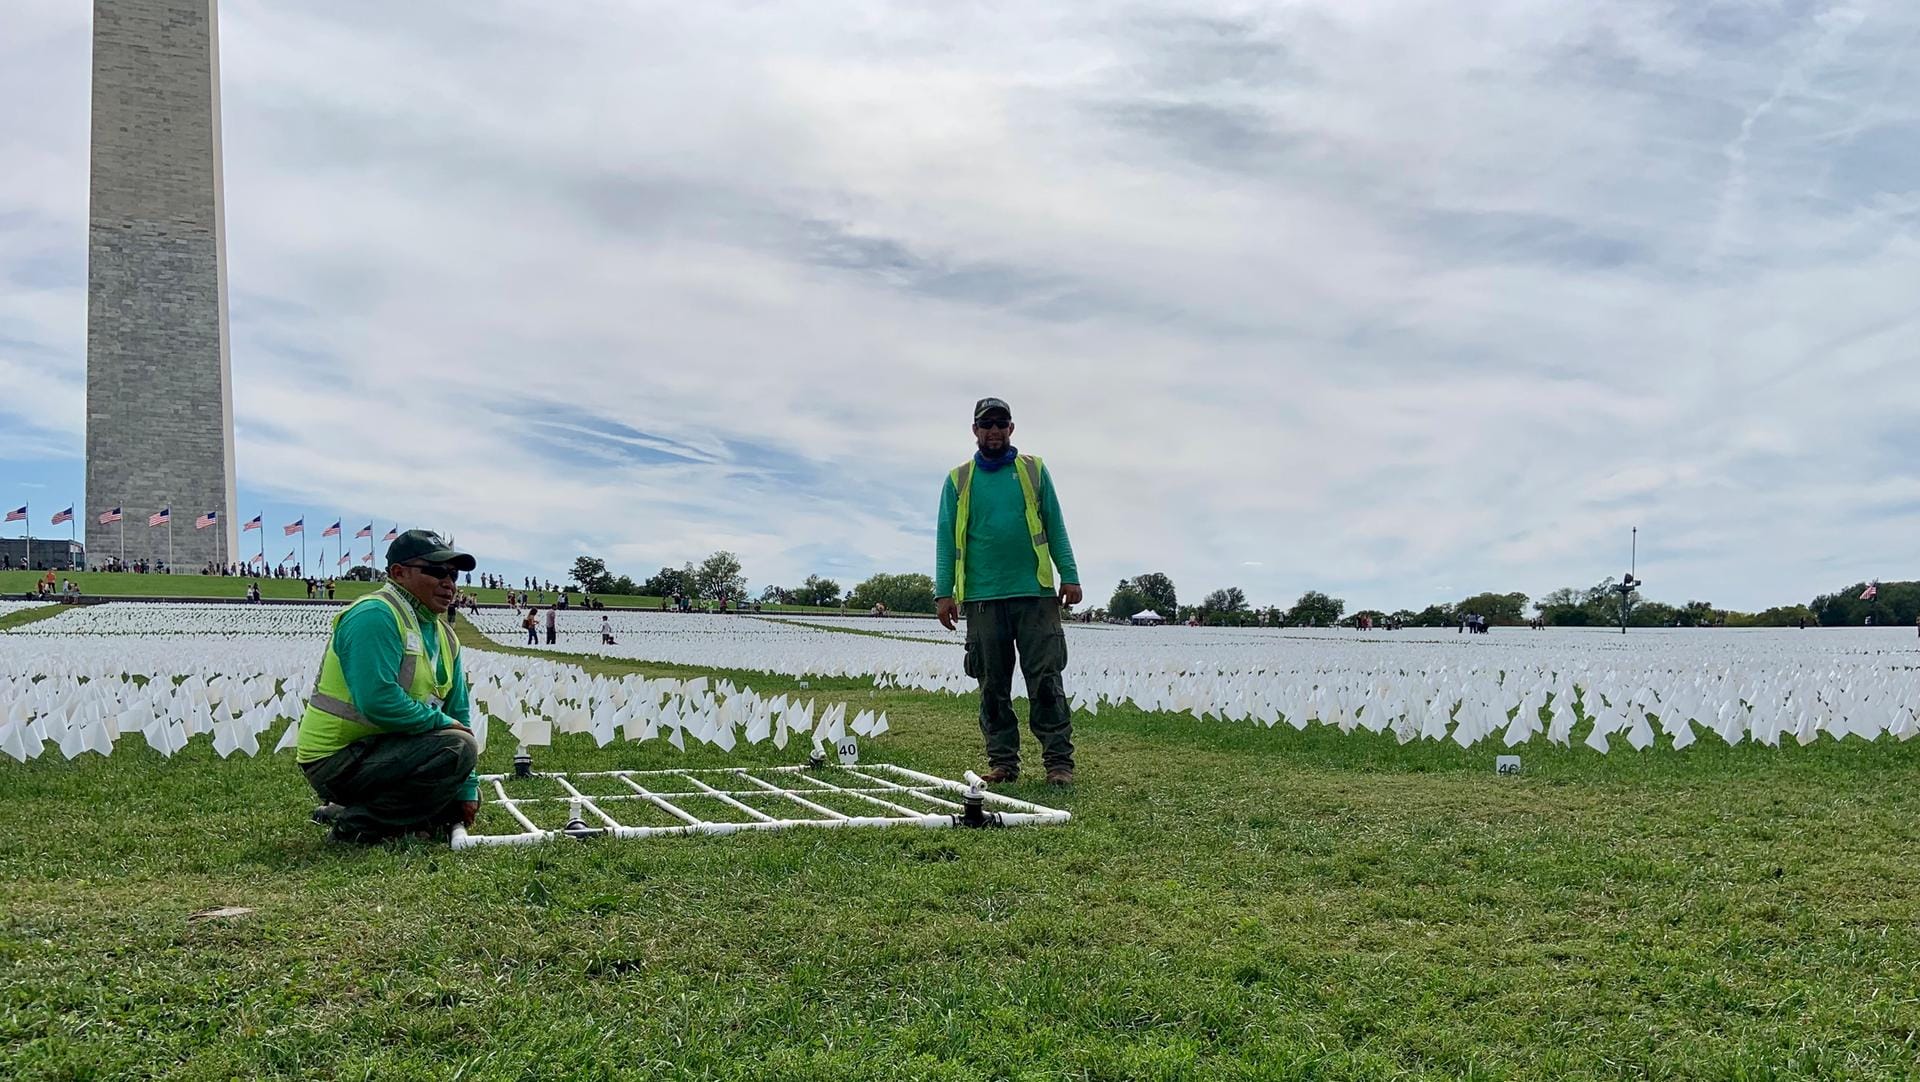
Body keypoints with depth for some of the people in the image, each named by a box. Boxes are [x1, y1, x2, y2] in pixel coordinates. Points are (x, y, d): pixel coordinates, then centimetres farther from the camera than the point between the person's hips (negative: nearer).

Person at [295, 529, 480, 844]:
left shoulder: (444, 635, 12)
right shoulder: (375, 615, -17)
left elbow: (459, 713, 10)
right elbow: (378, 700, -28)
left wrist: (467, 789, 4)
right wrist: (441, 722, -16)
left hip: (377, 750, 10)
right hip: (337, 760, -10)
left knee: (465, 799, 18)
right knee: (457, 747, -24)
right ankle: (358, 822, -14)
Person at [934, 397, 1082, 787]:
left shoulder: (1034, 470, 11)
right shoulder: (959, 479, 11)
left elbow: (1055, 527, 9)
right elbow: (946, 538, 9)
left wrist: (1070, 575, 0)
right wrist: (944, 591, 0)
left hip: (1035, 594, -1)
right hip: (982, 598, 1)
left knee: (1046, 679, -4)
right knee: (993, 685, 4)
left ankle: (1059, 760, -1)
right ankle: (1002, 761, 12)